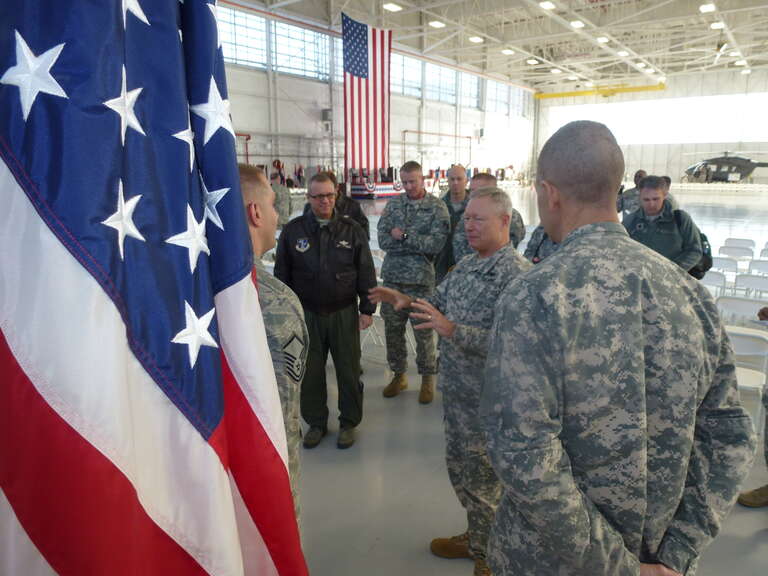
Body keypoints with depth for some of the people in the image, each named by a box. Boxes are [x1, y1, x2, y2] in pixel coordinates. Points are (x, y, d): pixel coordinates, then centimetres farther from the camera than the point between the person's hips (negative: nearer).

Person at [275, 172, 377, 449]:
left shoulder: (351, 229, -2)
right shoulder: (293, 230, -1)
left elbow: (366, 272, 1)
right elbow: (282, 274, 4)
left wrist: (367, 309, -2)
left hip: (344, 313, -1)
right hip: (306, 314, 1)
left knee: (349, 370, 9)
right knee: (310, 371, 11)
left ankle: (349, 422, 28)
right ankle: (316, 422, 30)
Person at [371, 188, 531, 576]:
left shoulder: (516, 274, -21)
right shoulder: (467, 264, 7)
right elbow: (439, 303, 13)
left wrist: (452, 329, -34)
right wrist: (406, 301, -5)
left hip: (486, 397, -8)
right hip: (456, 388, 8)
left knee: (483, 479, 10)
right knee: (459, 467, 23)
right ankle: (476, 536, 45)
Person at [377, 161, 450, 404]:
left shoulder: (437, 207, -3)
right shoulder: (393, 204, 6)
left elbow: (436, 244, -15)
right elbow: (383, 240, -4)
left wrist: (403, 236, -13)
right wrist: (419, 243, -11)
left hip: (421, 279, -3)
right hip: (392, 277, 4)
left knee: (424, 331, 6)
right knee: (392, 329, 12)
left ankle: (428, 378, 25)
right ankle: (398, 375, 30)